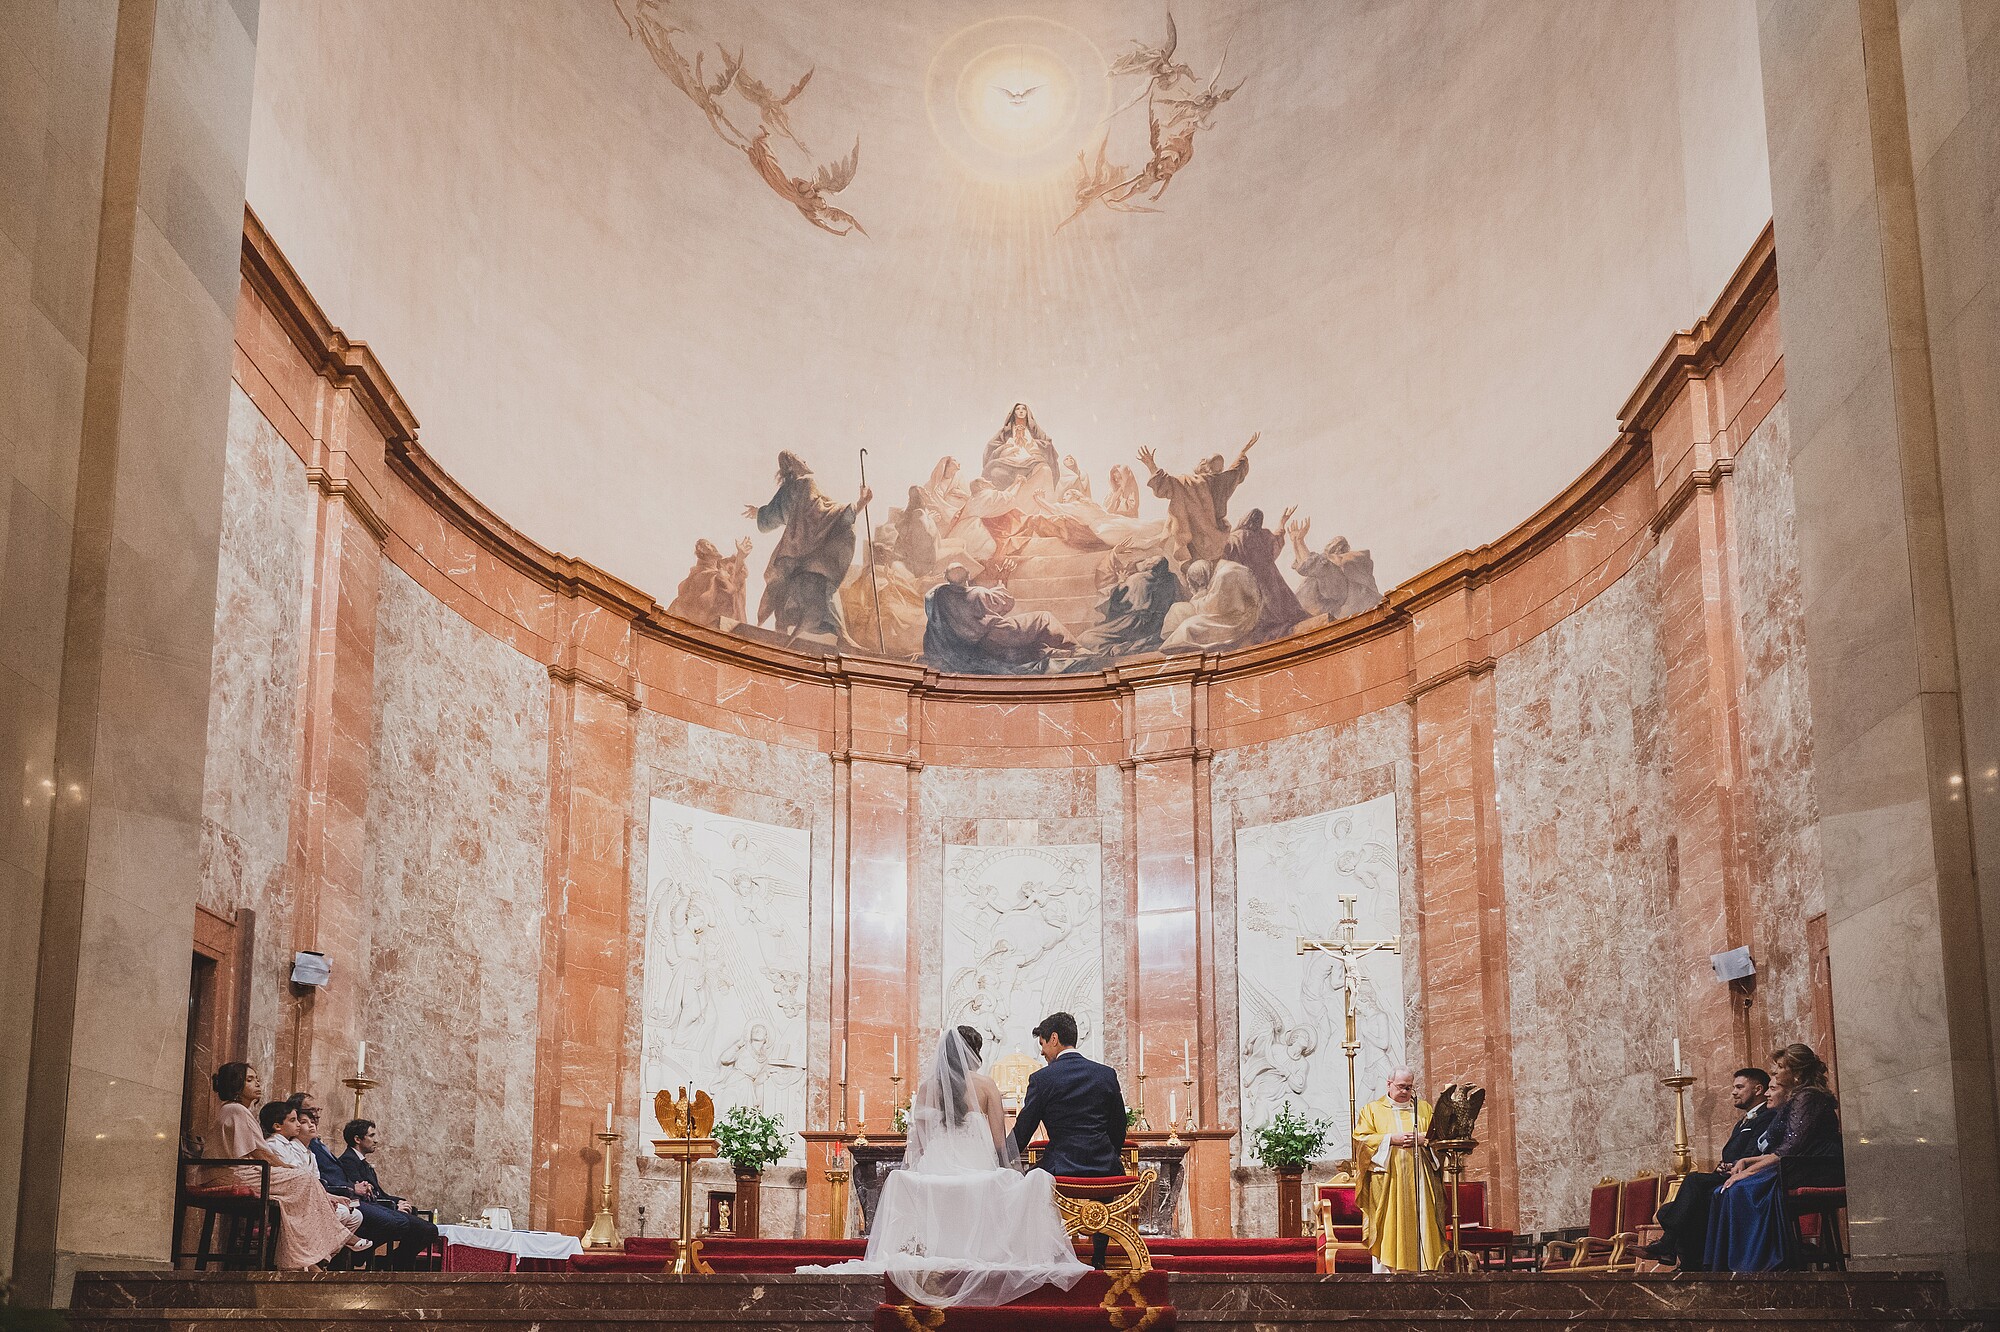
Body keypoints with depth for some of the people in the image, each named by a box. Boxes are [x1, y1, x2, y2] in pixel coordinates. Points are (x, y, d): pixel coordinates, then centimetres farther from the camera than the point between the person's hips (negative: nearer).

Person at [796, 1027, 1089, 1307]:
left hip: (933, 1169, 2)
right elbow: (999, 1141, 0)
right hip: (977, 1170, -2)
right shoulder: (985, 1085, 0)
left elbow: (917, 1139, 8)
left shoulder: (926, 1085, 6)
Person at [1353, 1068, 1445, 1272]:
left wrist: (1423, 1140, -8)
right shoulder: (1373, 1109, 9)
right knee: (1387, 1229, -8)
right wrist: (1391, 1139, -12)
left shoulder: (1424, 1108, 18)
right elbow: (1361, 1138, -1)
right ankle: (1386, 1271, -8)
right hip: (1387, 1178, -2)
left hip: (1418, 1179, 3)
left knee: (1420, 1223, -4)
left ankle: (1421, 1269, -3)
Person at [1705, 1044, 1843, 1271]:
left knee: (1743, 1189, -27)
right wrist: (1746, 1162, 6)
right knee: (1724, 1191, -8)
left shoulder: (1807, 1097, -9)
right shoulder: (1793, 1101, 22)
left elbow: (1790, 1150, -18)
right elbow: (1779, 1152, 20)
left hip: (1817, 1173, -10)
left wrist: (1750, 1170, -17)